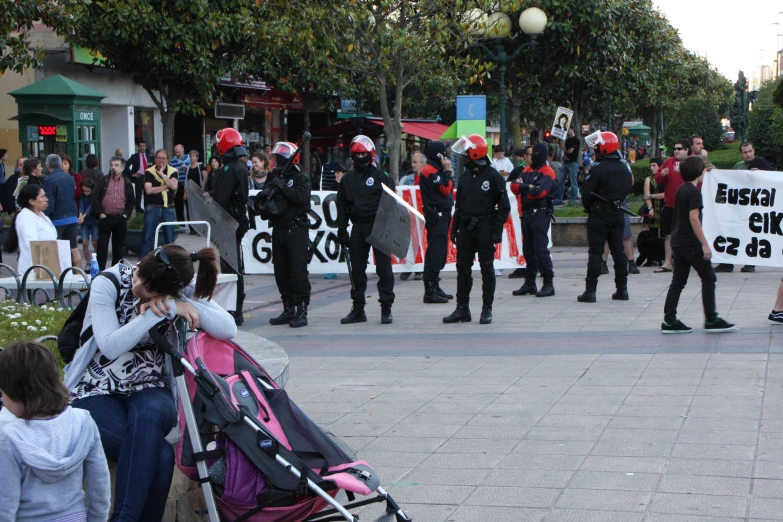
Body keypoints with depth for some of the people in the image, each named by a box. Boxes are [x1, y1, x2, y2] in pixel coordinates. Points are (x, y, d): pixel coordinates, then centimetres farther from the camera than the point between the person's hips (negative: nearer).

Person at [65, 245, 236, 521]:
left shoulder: (182, 292, -3)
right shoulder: (108, 284, -10)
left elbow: (228, 330, -14)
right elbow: (111, 346, -19)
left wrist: (180, 306, -24)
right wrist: (159, 312, -24)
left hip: (149, 393, 2)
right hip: (98, 394, -2)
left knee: (147, 414, -38)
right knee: (160, 455, -32)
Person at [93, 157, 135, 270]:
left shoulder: (127, 183, 7)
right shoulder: (103, 181, 3)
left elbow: (132, 201, 11)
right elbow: (95, 198, 1)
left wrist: (125, 214, 0)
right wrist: (100, 213, -6)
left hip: (120, 218, 2)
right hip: (105, 217, -2)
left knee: (119, 246, 7)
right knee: (102, 245, -3)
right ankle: (100, 269, 1)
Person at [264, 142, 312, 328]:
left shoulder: (301, 179, -3)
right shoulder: (274, 177, 15)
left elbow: (301, 197, -22)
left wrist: (282, 186, -18)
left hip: (296, 230, -7)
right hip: (278, 229, 7)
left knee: (298, 271, -8)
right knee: (281, 272, 9)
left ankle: (302, 311, -6)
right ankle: (288, 310, 18)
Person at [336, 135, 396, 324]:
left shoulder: (381, 176, -1)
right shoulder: (347, 179, 13)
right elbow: (342, 206, 15)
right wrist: (342, 230, 8)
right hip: (358, 228, 4)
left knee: (384, 269, -3)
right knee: (357, 269, 7)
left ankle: (386, 309, 3)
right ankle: (358, 309, 15)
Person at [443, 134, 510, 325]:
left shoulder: (493, 176, -7)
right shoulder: (465, 177, 12)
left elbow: (504, 206, -7)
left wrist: (497, 230, -13)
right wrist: (454, 228, 11)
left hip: (485, 228, -6)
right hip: (466, 228, 6)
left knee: (487, 269, 1)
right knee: (463, 268, 6)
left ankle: (487, 310, 6)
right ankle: (462, 309, 12)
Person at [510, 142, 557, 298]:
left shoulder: (547, 173, -6)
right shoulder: (527, 171, 17)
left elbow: (540, 192, -21)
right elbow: (514, 187, 5)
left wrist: (523, 186, -6)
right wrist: (529, 187, -14)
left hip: (540, 214, -8)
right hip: (527, 213, 8)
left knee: (541, 249, -11)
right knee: (528, 249, 11)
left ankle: (548, 283, -8)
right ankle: (530, 283, 19)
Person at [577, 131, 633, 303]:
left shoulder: (597, 169, -17)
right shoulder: (624, 168, 4)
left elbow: (587, 193, -14)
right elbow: (628, 188, 13)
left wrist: (587, 207, 5)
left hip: (599, 214, -6)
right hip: (617, 214, 6)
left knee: (595, 252, -4)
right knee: (618, 251, 10)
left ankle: (590, 290, -6)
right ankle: (622, 289, 13)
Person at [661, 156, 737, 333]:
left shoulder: (681, 190, 14)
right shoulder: (694, 191, -14)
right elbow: (694, 218, -21)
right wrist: (705, 244, -22)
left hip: (677, 242, 9)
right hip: (691, 243, -9)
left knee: (678, 281, 9)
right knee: (708, 278, -1)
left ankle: (669, 321, 6)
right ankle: (711, 320, 0)